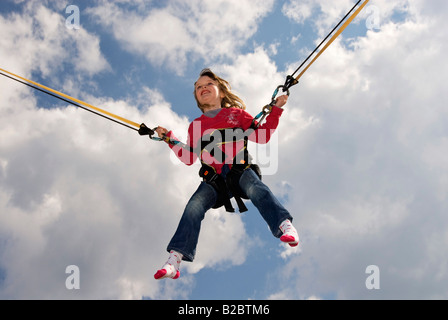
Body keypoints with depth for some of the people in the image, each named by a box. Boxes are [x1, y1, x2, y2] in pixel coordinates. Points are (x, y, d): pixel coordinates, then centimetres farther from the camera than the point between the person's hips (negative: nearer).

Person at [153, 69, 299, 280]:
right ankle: (174, 261, -30)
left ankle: (285, 225, -53)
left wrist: (276, 109, 8)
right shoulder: (195, 126, 24)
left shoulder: (236, 114, 18)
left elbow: (262, 136, 15)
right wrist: (169, 139, 20)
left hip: (240, 170, -1)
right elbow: (189, 158, 25)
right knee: (194, 206, -22)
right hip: (214, 179, 2)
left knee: (256, 189, -35)